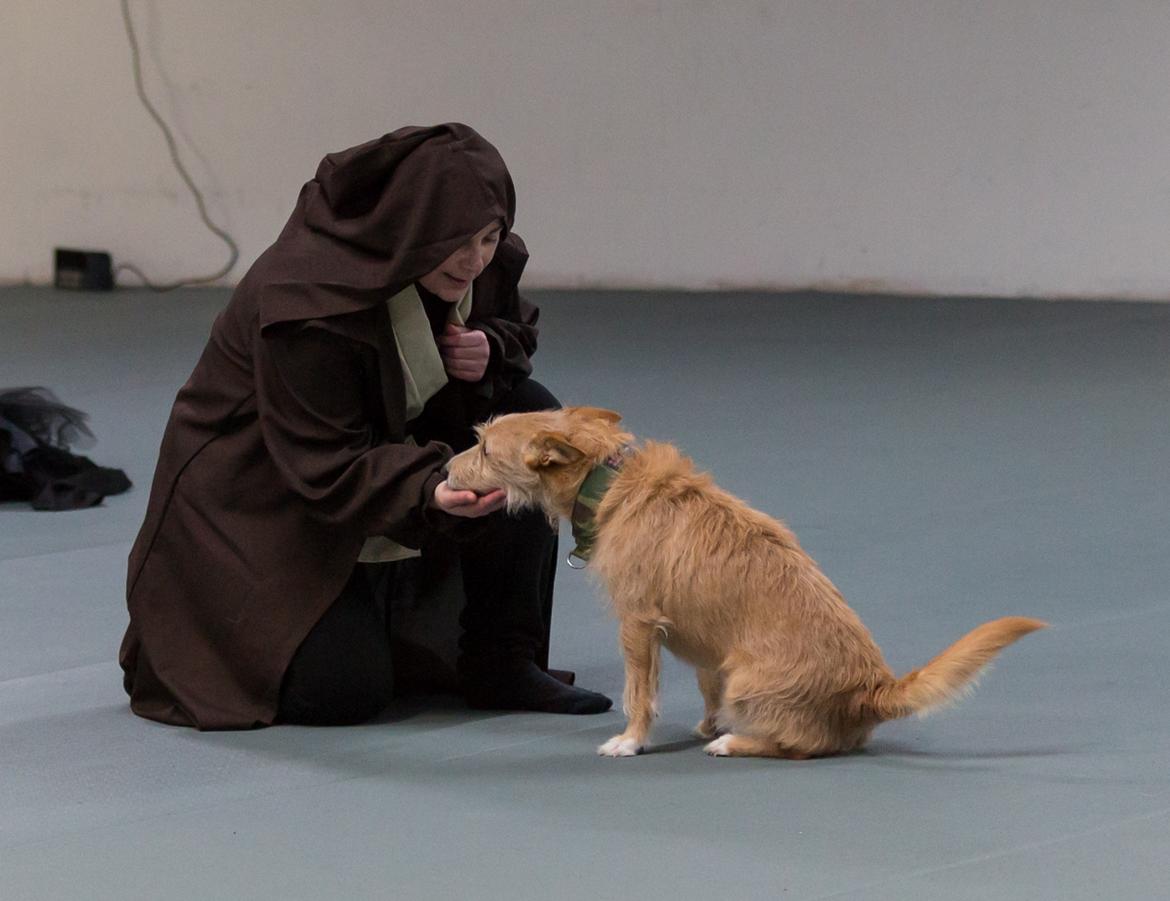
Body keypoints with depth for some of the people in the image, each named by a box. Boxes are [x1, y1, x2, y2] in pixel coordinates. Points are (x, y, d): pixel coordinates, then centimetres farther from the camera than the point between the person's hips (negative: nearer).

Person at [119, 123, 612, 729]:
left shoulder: (479, 262, -10)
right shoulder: (310, 299, -32)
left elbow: (515, 327, 12)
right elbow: (328, 469, -30)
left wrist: (491, 351, -14)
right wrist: (430, 491, -47)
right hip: (265, 502, -8)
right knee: (345, 690, -19)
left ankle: (503, 663, -7)